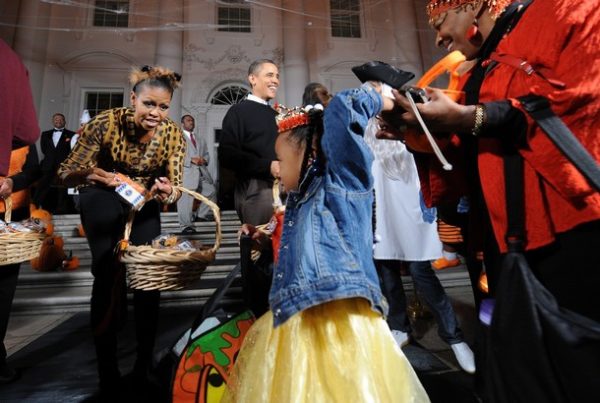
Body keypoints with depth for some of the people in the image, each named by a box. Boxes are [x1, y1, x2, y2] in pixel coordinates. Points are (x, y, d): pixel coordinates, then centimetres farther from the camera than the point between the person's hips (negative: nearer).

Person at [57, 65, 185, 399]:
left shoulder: (173, 134, -18)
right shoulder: (106, 122, -24)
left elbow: (175, 188, -18)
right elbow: (67, 173, -21)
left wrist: (166, 192, -41)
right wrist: (90, 175, -42)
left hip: (145, 201, 2)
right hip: (102, 198, -2)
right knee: (108, 272, -11)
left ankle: (145, 365, 16)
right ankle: (108, 372, 9)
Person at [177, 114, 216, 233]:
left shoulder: (201, 140, 28)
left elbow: (207, 154, 23)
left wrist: (204, 159, -2)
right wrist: (191, 159, -16)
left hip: (201, 172, 6)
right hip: (186, 172, -6)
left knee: (211, 192, 4)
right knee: (186, 199, -8)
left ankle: (201, 214, 22)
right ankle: (186, 225, -2)